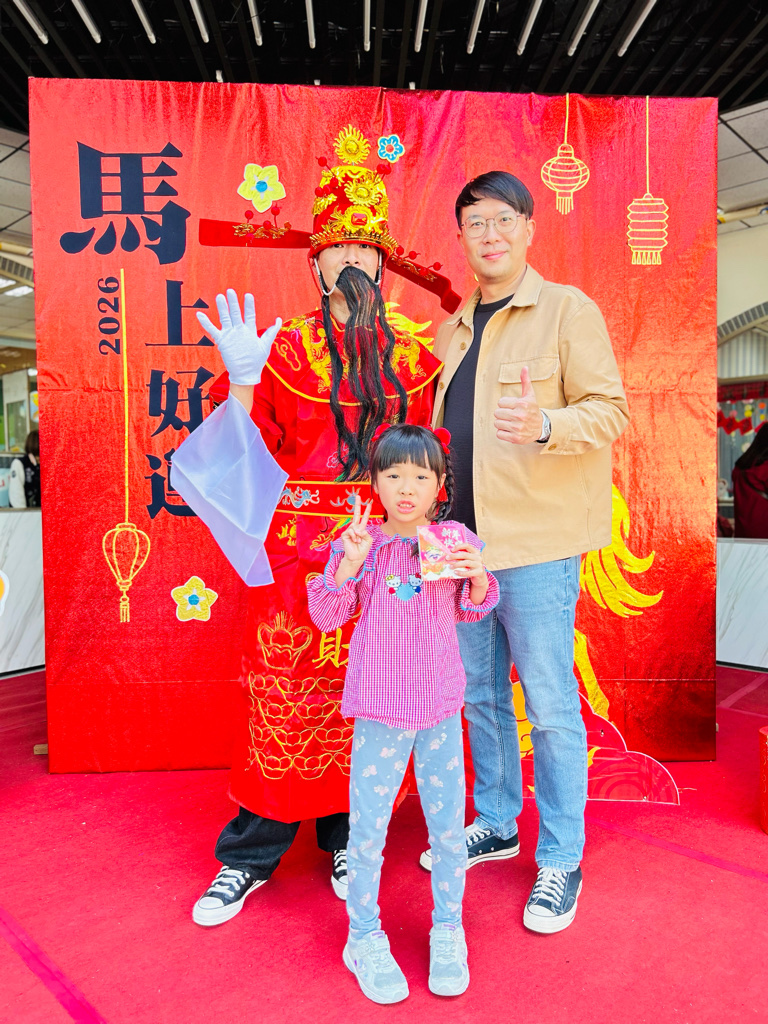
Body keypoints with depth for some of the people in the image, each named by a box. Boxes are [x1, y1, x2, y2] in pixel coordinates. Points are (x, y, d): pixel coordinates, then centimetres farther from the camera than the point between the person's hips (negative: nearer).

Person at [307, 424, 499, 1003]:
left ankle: (448, 930, 37)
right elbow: (326, 616, -6)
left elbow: (472, 610, 9)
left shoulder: (455, 540, -1)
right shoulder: (359, 543, -7)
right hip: (381, 705, -2)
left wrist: (477, 576, -12)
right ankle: (365, 937, 32)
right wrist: (348, 564, -21)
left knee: (449, 820, 14)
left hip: (442, 703, 2)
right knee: (369, 825, 9)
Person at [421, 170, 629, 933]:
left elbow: (610, 410, -8)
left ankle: (560, 862, 21)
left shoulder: (568, 309, -3)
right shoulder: (453, 330, 16)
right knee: (479, 693, 16)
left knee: (550, 705, 3)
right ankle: (495, 824, 35)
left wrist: (545, 425, -26)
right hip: (463, 539, 7)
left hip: (535, 542, -6)